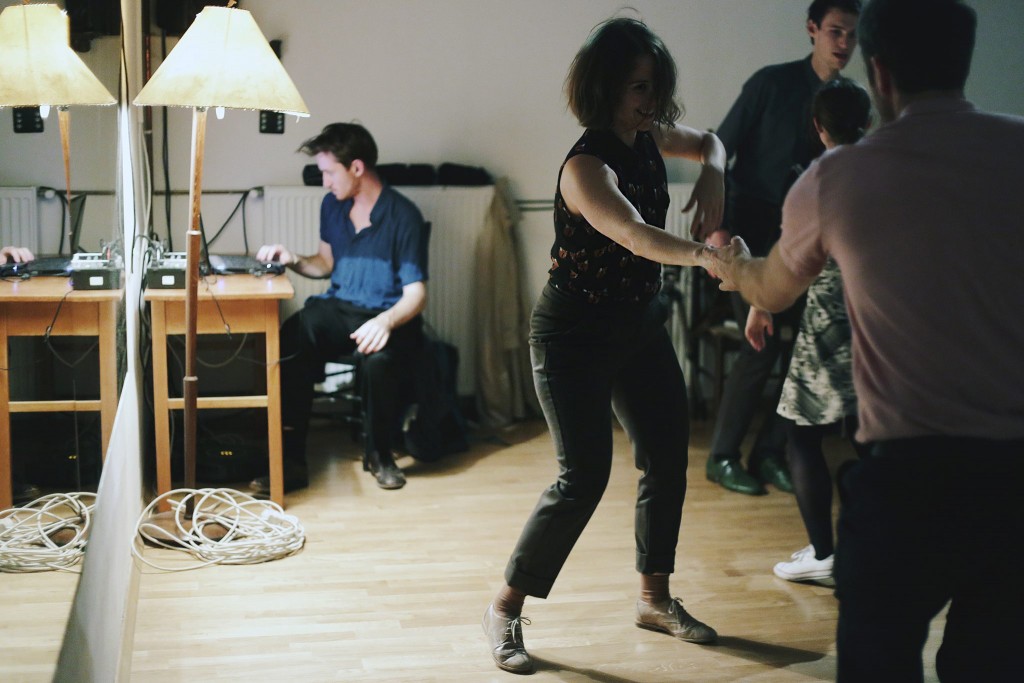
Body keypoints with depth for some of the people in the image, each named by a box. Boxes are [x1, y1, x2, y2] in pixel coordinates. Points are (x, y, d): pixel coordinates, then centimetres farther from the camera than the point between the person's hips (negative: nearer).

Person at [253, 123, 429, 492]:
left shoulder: (402, 216, -10)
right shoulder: (333, 206, 9)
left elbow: (416, 294, -14)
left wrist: (386, 321, -35)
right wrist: (294, 260, 2)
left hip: (389, 317, -4)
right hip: (338, 308, 5)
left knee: (378, 358, -40)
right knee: (291, 340, -30)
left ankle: (378, 453, -10)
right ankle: (291, 459, -27)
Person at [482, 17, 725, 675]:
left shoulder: (650, 138, 0)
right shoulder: (587, 167, -25)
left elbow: (709, 141, 20)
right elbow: (640, 238, -40)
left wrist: (712, 174, -3)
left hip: (640, 324, 8)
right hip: (576, 335, -8)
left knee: (668, 460, 9)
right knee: (584, 476, -10)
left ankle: (655, 598, 27)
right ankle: (506, 610, 6)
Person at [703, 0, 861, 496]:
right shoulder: (772, 83, -9)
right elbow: (718, 153, -9)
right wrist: (718, 228, -17)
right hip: (752, 232, -5)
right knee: (763, 344, -10)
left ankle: (770, 453, 15)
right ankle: (722, 457, 6)